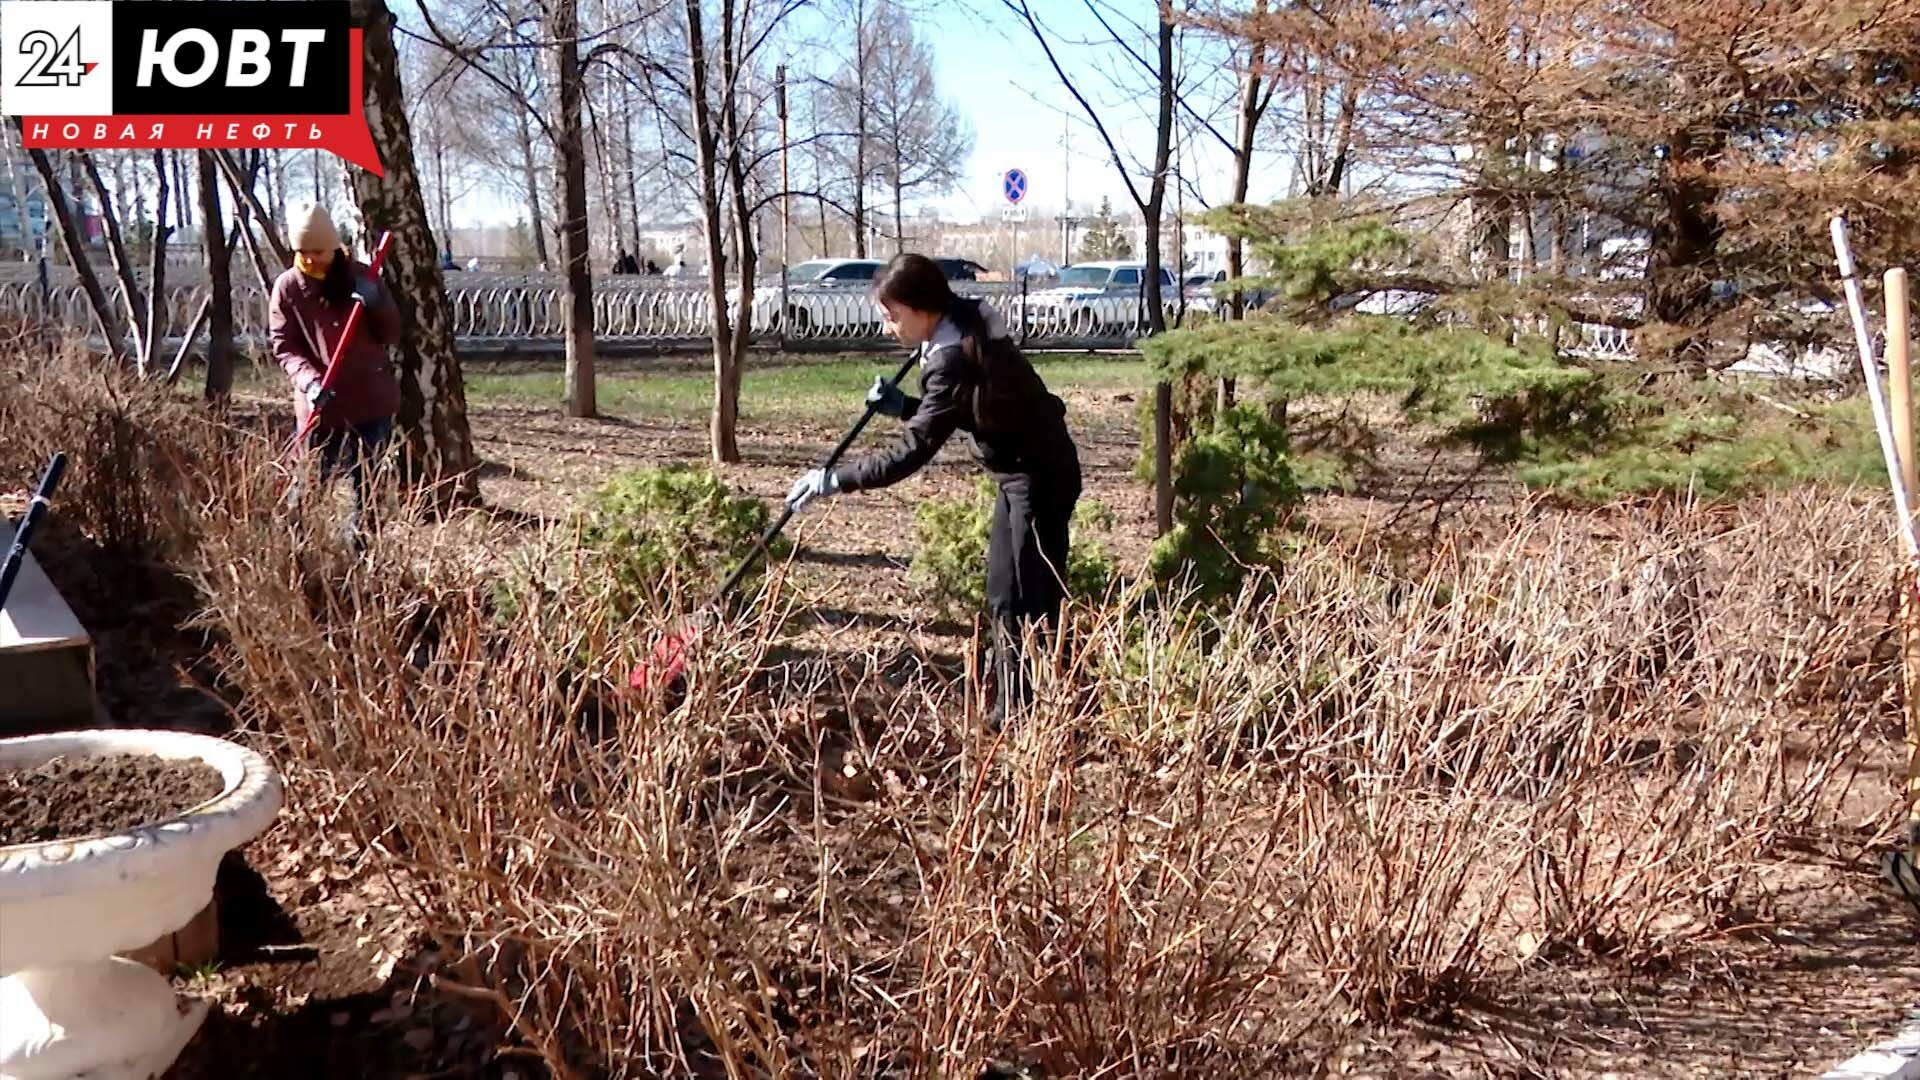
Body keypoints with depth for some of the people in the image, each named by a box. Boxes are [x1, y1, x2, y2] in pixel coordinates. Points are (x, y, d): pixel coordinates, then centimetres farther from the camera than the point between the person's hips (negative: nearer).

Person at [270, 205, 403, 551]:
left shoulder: (360, 276, 3)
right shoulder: (287, 286, -1)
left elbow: (392, 334, 4)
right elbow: (282, 345, -4)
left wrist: (376, 303, -16)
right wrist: (308, 379, -22)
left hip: (372, 398, 2)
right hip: (320, 404, -2)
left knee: (366, 484, 8)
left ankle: (355, 546, 20)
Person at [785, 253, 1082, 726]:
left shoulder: (954, 359, -26)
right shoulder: (965, 331, 4)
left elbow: (913, 452, -28)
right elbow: (942, 417, 17)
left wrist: (834, 480, -25)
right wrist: (902, 405, 1)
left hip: (1039, 478, -11)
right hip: (1024, 473, 11)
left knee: (1031, 605, -6)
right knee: (1004, 598, 15)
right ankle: (1011, 712, 24)